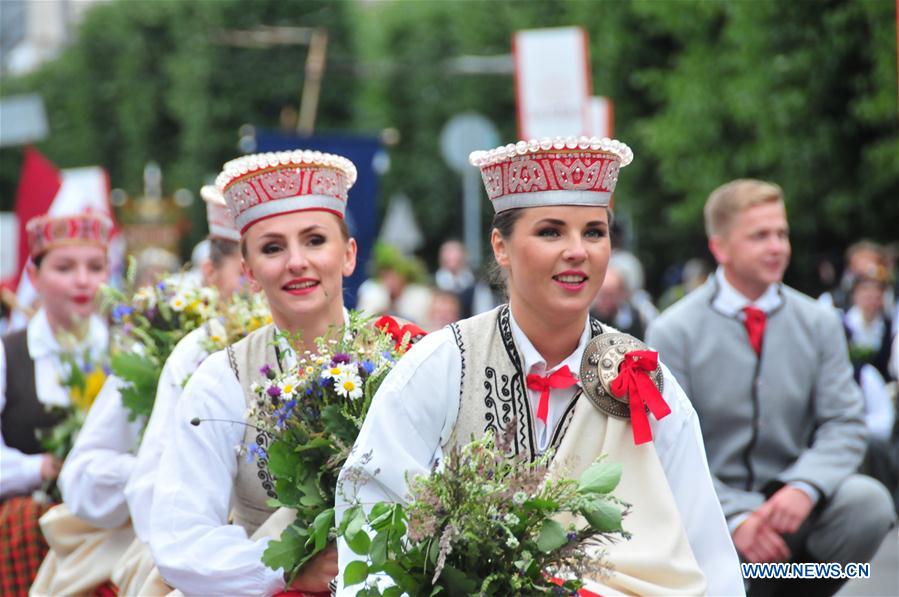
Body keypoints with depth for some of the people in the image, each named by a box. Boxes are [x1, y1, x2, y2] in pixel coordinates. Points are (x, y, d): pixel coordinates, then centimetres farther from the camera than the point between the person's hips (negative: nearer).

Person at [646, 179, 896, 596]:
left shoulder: (819, 323, 5)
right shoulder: (672, 333, -4)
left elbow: (844, 424, -1)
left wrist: (804, 488, -23)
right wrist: (736, 518, -23)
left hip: (790, 499, 3)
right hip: (713, 507, -2)